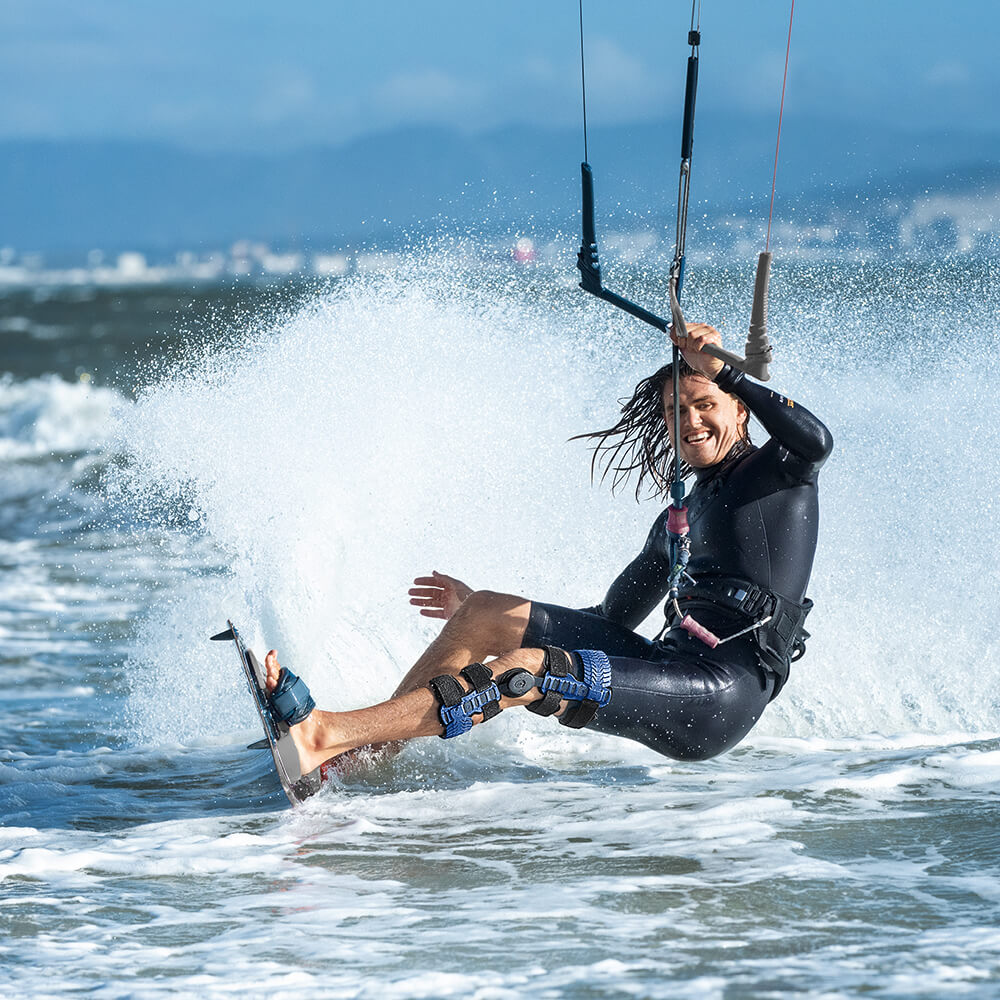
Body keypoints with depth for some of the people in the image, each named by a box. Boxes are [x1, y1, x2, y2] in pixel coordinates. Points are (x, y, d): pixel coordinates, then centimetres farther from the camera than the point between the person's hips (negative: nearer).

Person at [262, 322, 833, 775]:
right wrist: (483, 615, 34)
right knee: (484, 614, 2)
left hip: (727, 688, -8)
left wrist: (720, 370, -13)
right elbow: (613, 618, 33)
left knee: (526, 669, -26)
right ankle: (364, 758, -8)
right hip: (670, 661, 8)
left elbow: (814, 440, -19)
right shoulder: (677, 522, 27)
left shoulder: (777, 475, 6)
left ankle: (324, 735, -32)